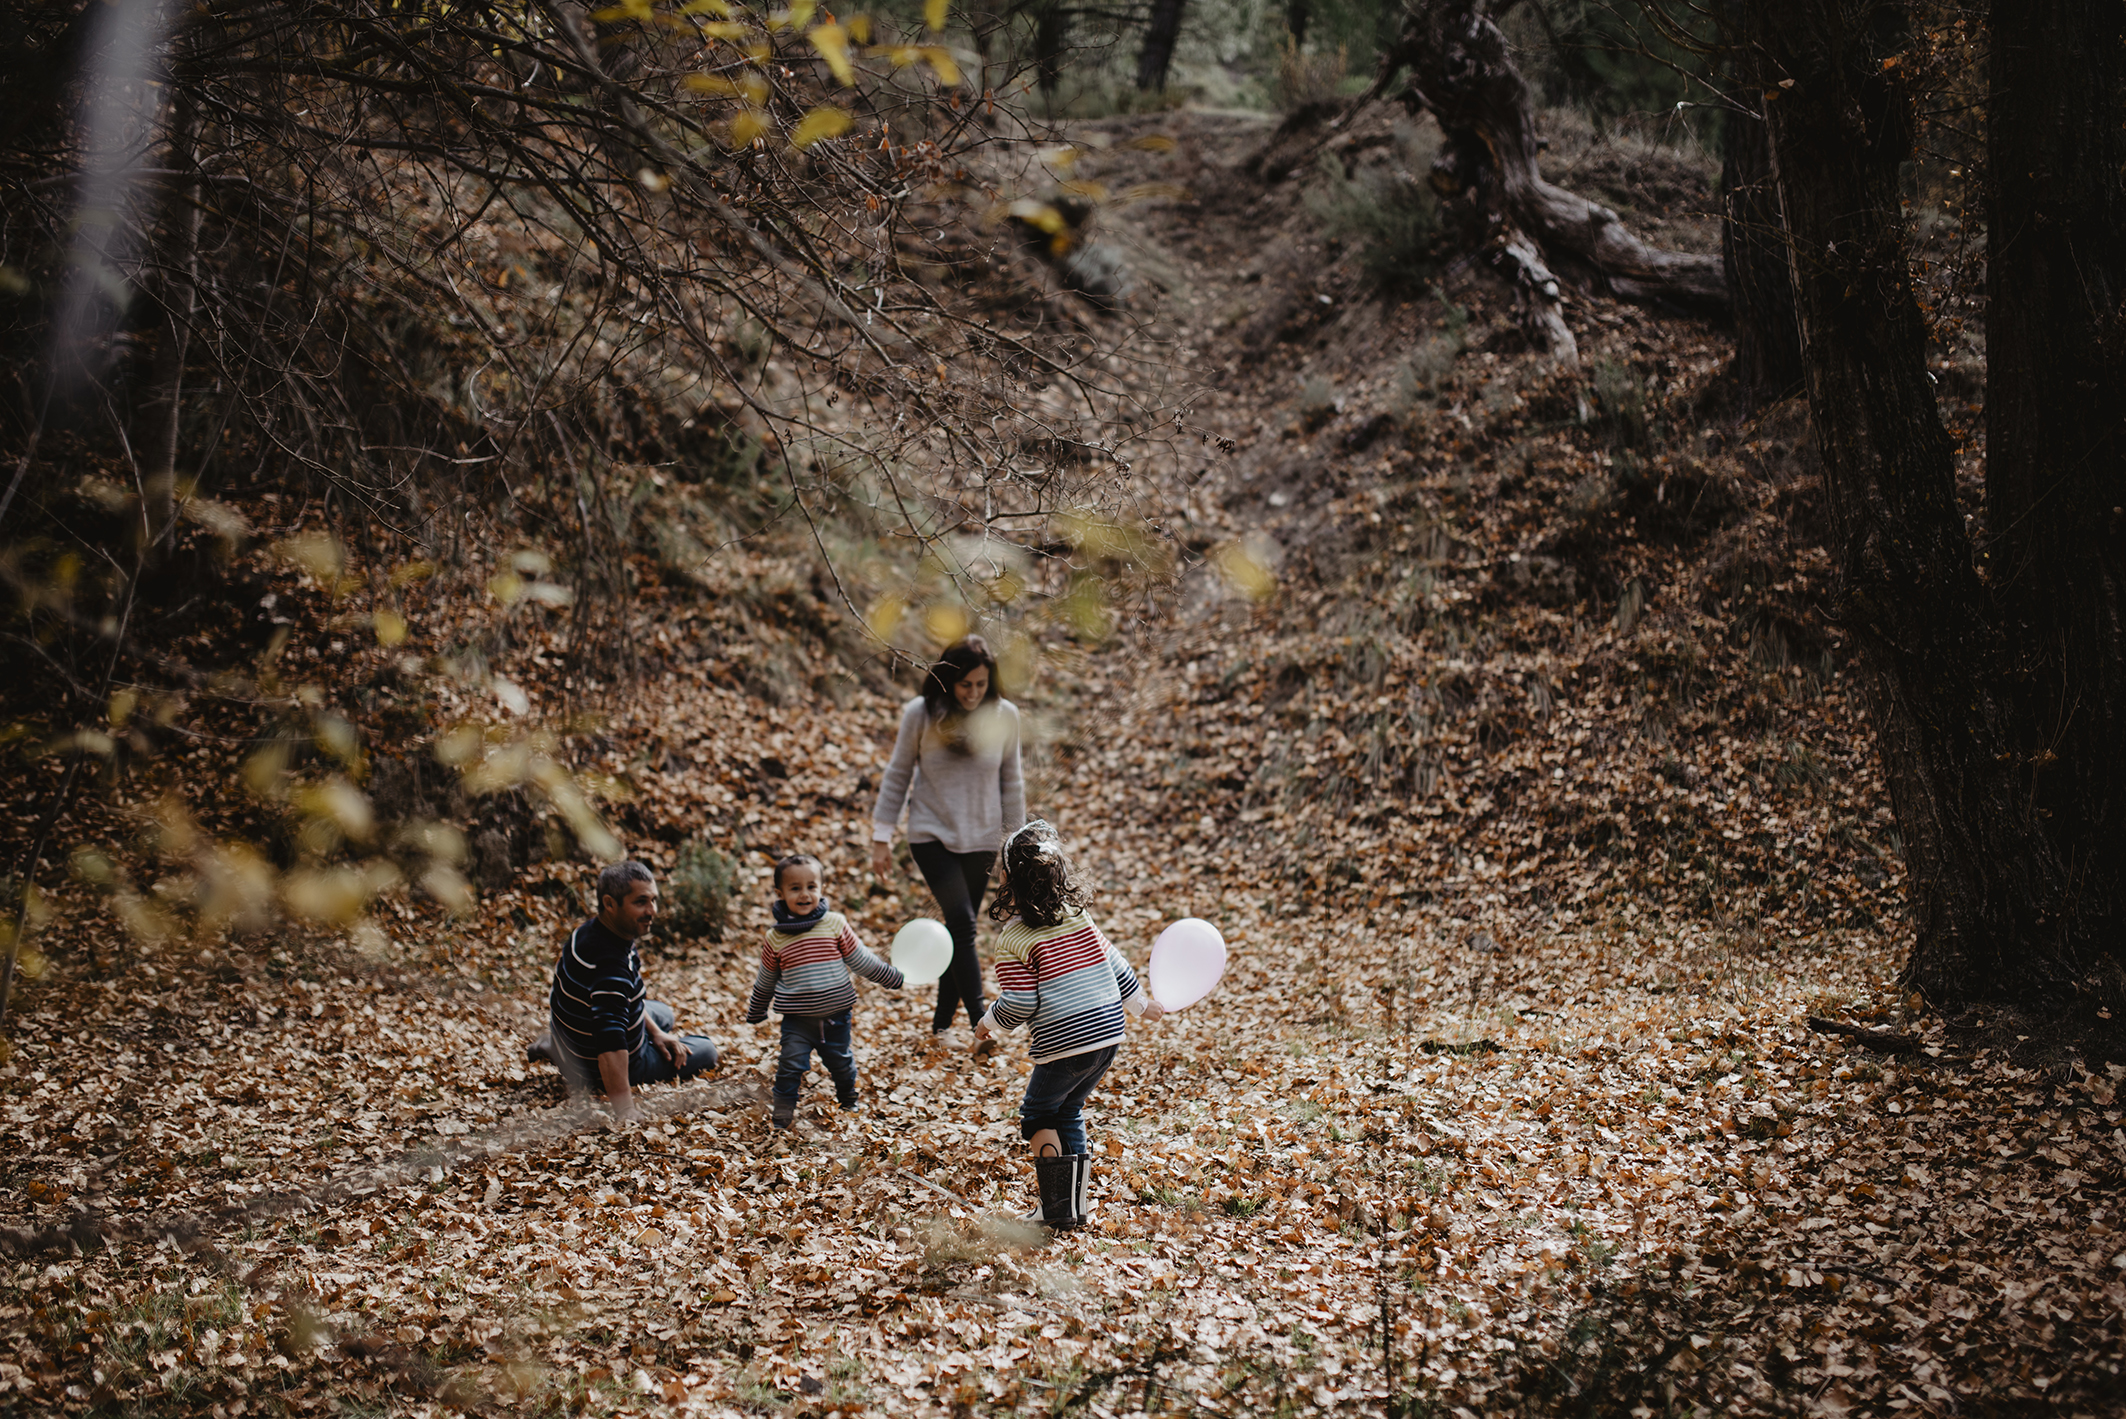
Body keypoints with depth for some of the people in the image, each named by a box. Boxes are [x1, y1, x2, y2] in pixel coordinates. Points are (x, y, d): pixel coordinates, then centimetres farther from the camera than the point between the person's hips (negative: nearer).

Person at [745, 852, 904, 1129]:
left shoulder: (834, 924, -4)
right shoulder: (776, 937, -4)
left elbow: (860, 959, 7)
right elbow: (765, 981, 10)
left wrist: (892, 977, 9)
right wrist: (755, 1013, 19)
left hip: (835, 1014, 1)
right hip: (797, 1019, -1)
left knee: (841, 1062, 14)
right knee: (791, 1064, -9)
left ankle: (848, 1098, 41)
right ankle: (783, 1110, 9)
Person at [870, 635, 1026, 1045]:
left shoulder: (1004, 716, -5)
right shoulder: (921, 714, -11)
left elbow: (1011, 782, 6)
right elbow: (897, 775, 0)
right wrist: (882, 838, 1)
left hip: (981, 841, 3)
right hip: (932, 835, -2)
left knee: (960, 930, 8)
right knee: (962, 923, -16)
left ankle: (942, 1023, 19)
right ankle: (980, 1022, -18)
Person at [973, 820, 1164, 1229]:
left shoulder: (1013, 941, -11)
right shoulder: (1078, 915, 7)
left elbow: (1018, 1006, -12)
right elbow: (1114, 965, 14)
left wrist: (989, 1023, 8)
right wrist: (1142, 1004, 28)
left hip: (1063, 1045, -6)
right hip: (1109, 1033, 6)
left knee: (1039, 1115, 13)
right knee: (1068, 1111, 21)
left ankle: (1058, 1208, 6)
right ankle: (1073, 1204, 21)